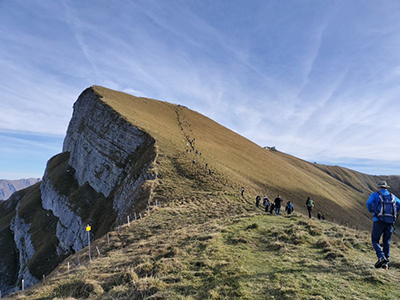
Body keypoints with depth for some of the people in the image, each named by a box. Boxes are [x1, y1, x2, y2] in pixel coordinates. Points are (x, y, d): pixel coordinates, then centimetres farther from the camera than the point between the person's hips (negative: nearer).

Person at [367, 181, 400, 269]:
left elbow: (369, 202, -14)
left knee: (375, 240, 4)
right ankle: (386, 263, 11)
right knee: (387, 242, 13)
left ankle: (381, 257, -16)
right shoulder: (392, 196, 17)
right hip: (390, 222, 4)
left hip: (379, 221, -4)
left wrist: (371, 211, 4)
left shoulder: (375, 195, 4)